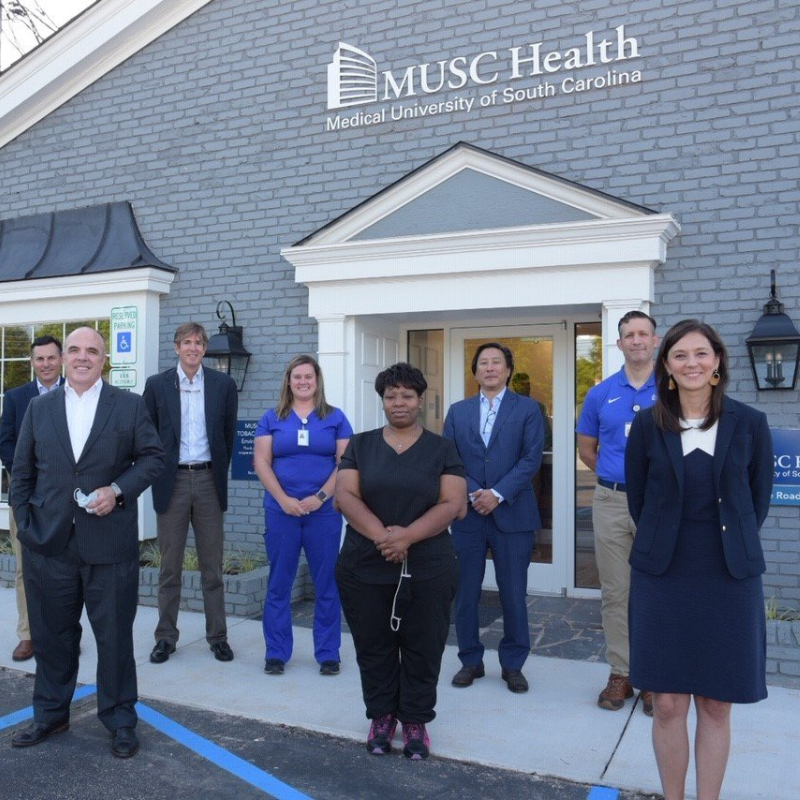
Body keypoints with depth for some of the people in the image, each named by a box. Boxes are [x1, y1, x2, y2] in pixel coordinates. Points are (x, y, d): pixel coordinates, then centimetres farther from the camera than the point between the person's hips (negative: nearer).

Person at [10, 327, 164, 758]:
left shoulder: (129, 404, 0)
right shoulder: (39, 407, 8)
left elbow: (153, 456, 0)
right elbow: (22, 471, 10)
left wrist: (120, 490, -13)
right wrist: (25, 522, 2)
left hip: (110, 542, -2)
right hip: (48, 543, 3)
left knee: (115, 635, 7)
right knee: (51, 635, 15)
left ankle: (120, 719, 23)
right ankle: (51, 713, 34)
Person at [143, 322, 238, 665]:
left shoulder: (223, 385, 3)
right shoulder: (157, 385, 2)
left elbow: (229, 434, 9)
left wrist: (219, 472, 8)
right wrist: (158, 472, 5)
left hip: (208, 481, 0)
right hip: (172, 482, 0)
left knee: (212, 566, 6)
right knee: (170, 566, 7)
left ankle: (218, 636, 16)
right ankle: (166, 637, 18)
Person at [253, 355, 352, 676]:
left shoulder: (335, 418, 5)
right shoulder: (272, 418, 7)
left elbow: (345, 463, 0)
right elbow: (261, 462, 2)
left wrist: (320, 497, -11)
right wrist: (284, 499, -10)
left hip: (324, 511, 0)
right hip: (281, 510, 1)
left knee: (326, 583, 4)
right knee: (279, 583, 6)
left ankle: (328, 654, 16)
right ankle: (276, 653, 18)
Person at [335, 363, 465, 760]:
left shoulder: (441, 449, 4)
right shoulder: (360, 445, 7)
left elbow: (452, 505, -6)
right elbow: (345, 496, -4)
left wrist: (407, 536, -19)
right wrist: (381, 535, -19)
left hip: (428, 570, -1)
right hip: (364, 568, 1)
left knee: (422, 648, 6)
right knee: (373, 647, 10)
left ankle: (415, 721, 23)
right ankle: (381, 717, 27)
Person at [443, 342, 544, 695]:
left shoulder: (527, 409, 4)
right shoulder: (458, 411, 10)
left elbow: (531, 458, -5)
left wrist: (497, 494, -14)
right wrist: (473, 493, -11)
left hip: (512, 514, -2)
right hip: (468, 515, 2)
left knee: (514, 595, 5)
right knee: (465, 595, 6)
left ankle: (513, 664, 20)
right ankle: (471, 661, 22)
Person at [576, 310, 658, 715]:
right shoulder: (600, 394, 6)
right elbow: (586, 448, 16)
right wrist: (615, 474, 9)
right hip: (610, 503, 2)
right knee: (615, 593, 7)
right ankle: (620, 674, 19)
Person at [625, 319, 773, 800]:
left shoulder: (749, 424, -2)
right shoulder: (648, 426, -2)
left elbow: (759, 499, 8)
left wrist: (733, 548, 9)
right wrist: (665, 546, 10)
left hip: (730, 578, 0)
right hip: (663, 577, 0)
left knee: (717, 704, 8)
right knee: (668, 703, 4)